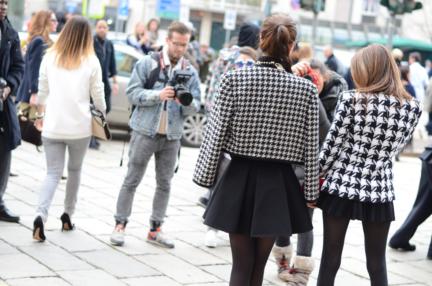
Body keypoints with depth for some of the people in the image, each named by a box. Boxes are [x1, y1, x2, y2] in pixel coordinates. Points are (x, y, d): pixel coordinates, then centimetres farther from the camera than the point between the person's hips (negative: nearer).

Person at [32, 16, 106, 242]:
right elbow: (98, 96, 1)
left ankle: (41, 215, -18)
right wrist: (102, 114, 20)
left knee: (53, 173, 3)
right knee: (74, 170, 19)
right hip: (80, 126, -1)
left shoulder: (50, 57, 2)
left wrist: (40, 115, 23)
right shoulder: (91, 61, -4)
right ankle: (67, 215, 24)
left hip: (53, 126, 1)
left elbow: (42, 92, 8)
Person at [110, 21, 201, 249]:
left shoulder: (190, 72, 6)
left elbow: (195, 107, 2)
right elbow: (132, 93, -8)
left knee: (164, 184, 9)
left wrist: (186, 101, -20)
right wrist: (158, 95, -21)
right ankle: (120, 225, 11)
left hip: (172, 136, 4)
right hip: (145, 131, -4)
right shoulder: (148, 63, -4)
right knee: (132, 180, 3)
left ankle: (155, 229, 19)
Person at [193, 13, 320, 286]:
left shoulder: (234, 79, -8)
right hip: (278, 183, 1)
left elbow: (216, 133, -6)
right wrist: (311, 191, 8)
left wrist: (206, 177, 4)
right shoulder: (306, 88, -6)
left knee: (242, 264, 7)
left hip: (240, 179, 0)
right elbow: (311, 147, -2)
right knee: (259, 264, 14)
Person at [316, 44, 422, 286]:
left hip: (340, 186, -2)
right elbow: (395, 147, 10)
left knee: (330, 259, 7)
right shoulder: (412, 107, 0)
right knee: (377, 263, 12)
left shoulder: (351, 99, -9)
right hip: (379, 191, 2)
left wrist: (316, 176, 6)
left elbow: (332, 145, -7)